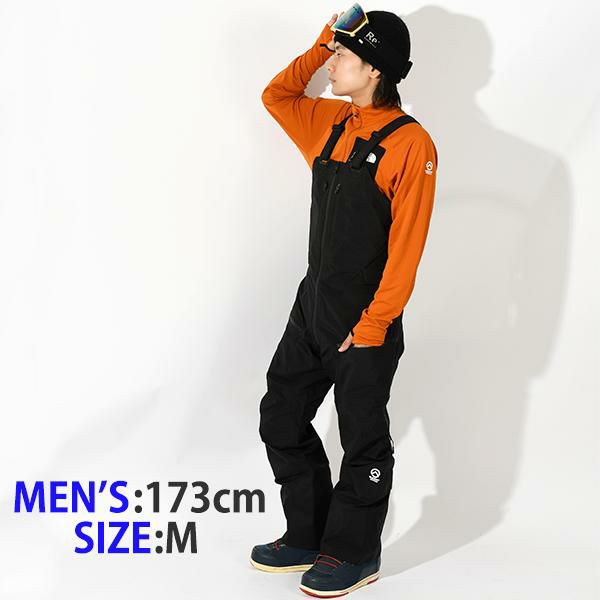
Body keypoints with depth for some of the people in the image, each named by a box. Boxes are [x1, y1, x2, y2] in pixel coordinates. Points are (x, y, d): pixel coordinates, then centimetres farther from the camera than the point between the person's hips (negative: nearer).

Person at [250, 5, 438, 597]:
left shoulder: (410, 143, -15)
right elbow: (276, 96, 24)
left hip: (365, 320, -8)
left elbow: (406, 245, -17)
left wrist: (372, 327, -18)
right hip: (313, 305, 8)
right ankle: (308, 537, 26)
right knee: (280, 418, 12)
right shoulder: (332, 122, 7)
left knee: (362, 438, 6)